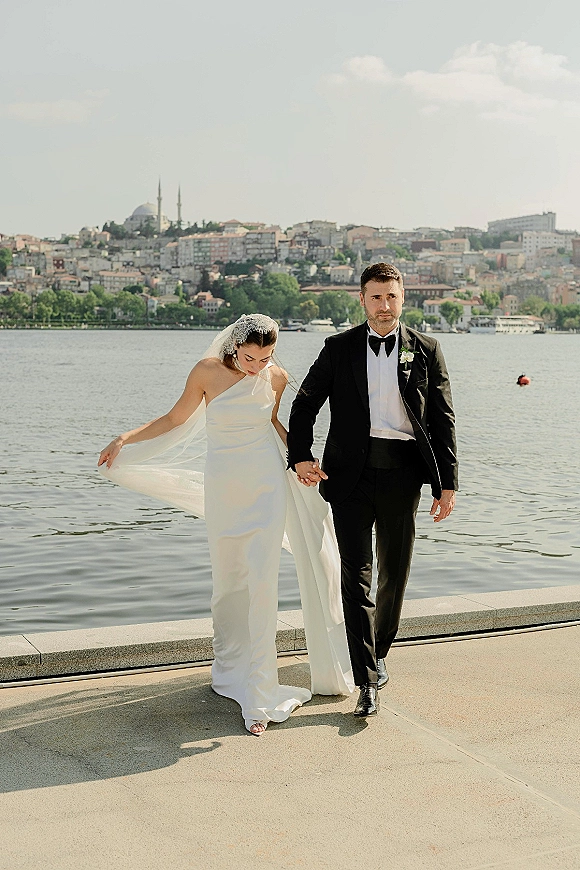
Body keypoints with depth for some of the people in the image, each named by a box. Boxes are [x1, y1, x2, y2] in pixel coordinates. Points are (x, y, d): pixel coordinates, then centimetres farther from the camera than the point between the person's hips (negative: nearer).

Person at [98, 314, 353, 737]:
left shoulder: (276, 378, -1)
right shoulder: (208, 371, -7)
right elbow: (174, 420, 4)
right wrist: (125, 439, -4)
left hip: (267, 485, 0)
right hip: (223, 487, 0)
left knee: (262, 580, -9)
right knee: (228, 580, 7)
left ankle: (259, 693, -6)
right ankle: (231, 667, 32)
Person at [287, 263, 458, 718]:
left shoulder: (426, 350, 6)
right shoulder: (339, 348, 7)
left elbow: (443, 420, 5)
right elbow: (305, 404, 9)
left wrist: (448, 483, -2)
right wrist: (300, 456, -6)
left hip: (402, 475, 1)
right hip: (352, 472, -1)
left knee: (395, 572, 11)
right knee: (356, 573, -4)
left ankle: (379, 652, 35)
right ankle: (367, 681, -1)